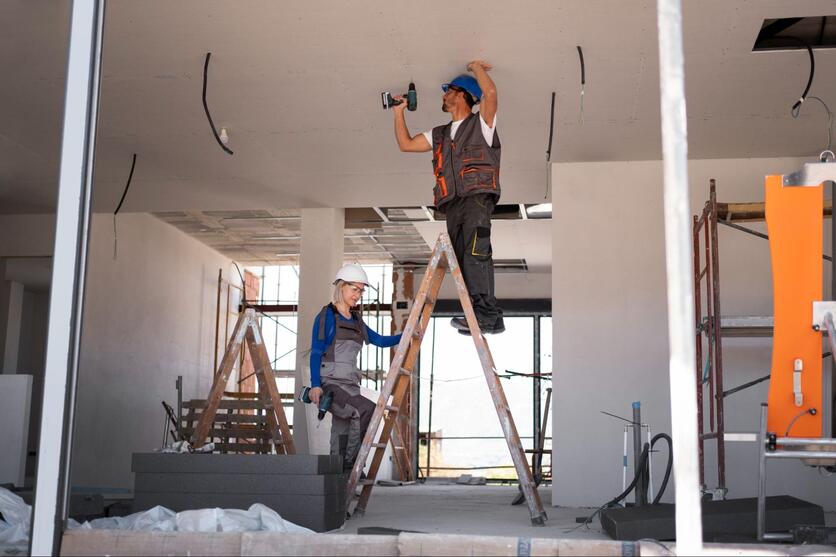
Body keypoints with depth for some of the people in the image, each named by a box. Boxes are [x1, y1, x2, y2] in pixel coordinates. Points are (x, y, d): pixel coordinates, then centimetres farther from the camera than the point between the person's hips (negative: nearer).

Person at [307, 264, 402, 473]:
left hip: (350, 385, 7)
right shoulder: (327, 316, 0)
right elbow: (316, 353, -5)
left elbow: (380, 341, 22)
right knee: (367, 409, -27)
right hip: (330, 383, -7)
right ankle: (352, 463, -20)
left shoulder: (356, 321, 19)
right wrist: (315, 385, -16)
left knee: (341, 436, 1)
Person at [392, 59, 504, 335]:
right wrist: (399, 112, 30)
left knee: (475, 254, -22)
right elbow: (406, 144, 32)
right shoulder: (439, 134, 29)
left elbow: (490, 93, -8)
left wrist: (477, 67, 8)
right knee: (463, 260, -3)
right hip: (452, 204, 7)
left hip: (477, 198, -7)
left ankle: (485, 314, -28)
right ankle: (490, 318, -4)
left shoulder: (480, 123, 10)